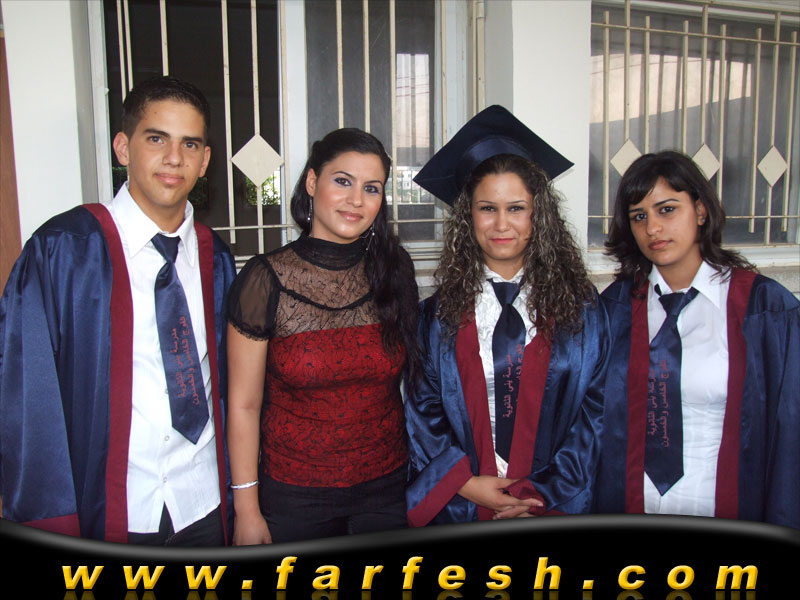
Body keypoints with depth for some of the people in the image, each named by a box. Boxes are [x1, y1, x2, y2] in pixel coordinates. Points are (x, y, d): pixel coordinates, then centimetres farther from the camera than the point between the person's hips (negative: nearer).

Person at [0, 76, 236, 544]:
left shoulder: (215, 258, 2)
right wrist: (50, 517, -9)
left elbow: (225, 381, 7)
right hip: (106, 514, -3)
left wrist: (236, 493, 4)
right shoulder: (62, 250, -11)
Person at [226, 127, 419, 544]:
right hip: (293, 496, -2)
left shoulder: (394, 270, -3)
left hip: (387, 489, 3)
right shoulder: (266, 280, -11)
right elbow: (244, 405, -7)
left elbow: (413, 376, 5)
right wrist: (246, 509, -6)